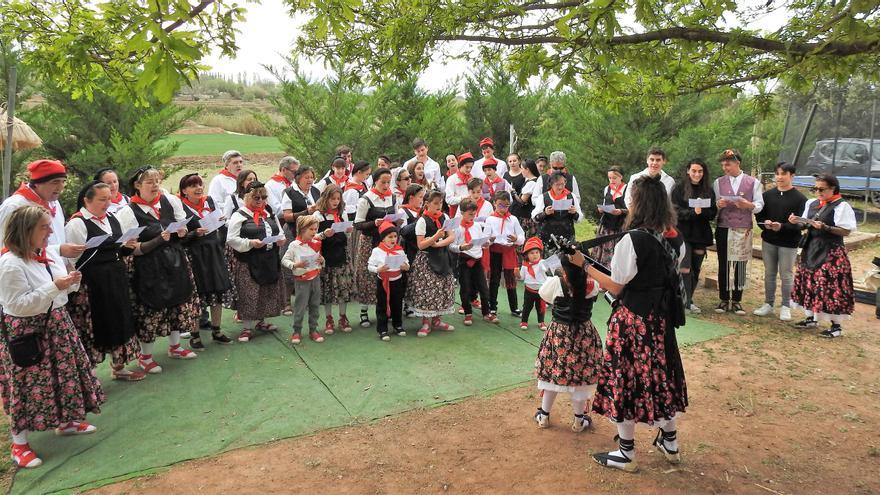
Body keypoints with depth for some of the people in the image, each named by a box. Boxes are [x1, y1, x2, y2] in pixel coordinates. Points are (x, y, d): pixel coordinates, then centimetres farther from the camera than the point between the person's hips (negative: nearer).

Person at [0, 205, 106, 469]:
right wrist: (54, 287, -28)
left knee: (65, 374, 17)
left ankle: (65, 421, 37)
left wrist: (72, 282, -7)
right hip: (27, 332, -8)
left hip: (56, 324, 8)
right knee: (29, 385, 1)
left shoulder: (50, 253, 4)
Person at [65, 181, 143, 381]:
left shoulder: (111, 219, 11)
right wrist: (76, 287, -17)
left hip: (116, 280, 7)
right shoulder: (77, 223, -12)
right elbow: (71, 259, -15)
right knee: (93, 326, 0)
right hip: (91, 284, -7)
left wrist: (126, 246, 1)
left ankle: (118, 367, 29)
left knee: (118, 321, 14)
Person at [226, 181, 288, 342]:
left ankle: (261, 322, 30)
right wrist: (250, 243, -22)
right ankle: (247, 327, 7)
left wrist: (281, 240, -1)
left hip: (270, 261, 6)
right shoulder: (239, 216, -5)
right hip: (249, 262, -6)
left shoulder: (270, 214, 14)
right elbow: (231, 239, -11)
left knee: (268, 292, 13)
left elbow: (279, 233, 22)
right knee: (249, 295, -4)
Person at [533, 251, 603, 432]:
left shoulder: (555, 283, -16)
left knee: (552, 373, 14)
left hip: (558, 334, 0)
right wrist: (583, 271, 4)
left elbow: (543, 295, 3)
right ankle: (578, 421, 23)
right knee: (581, 376, 11)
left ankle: (544, 416, 27)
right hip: (584, 335, 0)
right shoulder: (592, 285, -13)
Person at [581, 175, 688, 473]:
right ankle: (670, 443, 36)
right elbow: (669, 273, 12)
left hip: (633, 319, -7)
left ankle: (626, 454, 18)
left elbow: (615, 287, -17)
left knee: (625, 378, 6)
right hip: (661, 317, 7)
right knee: (661, 373, 20)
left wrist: (584, 265, -10)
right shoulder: (674, 239, 1)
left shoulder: (632, 240, -21)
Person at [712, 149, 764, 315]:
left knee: (741, 266, 2)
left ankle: (737, 301, 12)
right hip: (723, 229, 1)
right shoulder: (718, 182, 8)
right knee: (723, 265, 4)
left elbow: (760, 205, 1)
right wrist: (718, 204, -18)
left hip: (744, 230, -1)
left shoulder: (753, 182, 5)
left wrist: (749, 205, -19)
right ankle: (724, 300, 13)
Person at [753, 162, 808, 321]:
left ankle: (785, 306, 15)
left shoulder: (799, 198, -6)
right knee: (769, 273, 12)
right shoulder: (767, 195, 5)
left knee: (786, 275, 4)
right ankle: (768, 304, 22)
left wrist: (782, 226, -26)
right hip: (768, 241, 4)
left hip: (788, 243, -4)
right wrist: (765, 223, -16)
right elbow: (759, 215, 7)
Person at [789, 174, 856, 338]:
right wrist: (797, 222, -4)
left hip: (831, 253, -7)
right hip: (811, 249, 7)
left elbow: (846, 231, -13)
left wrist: (825, 227, -24)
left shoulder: (841, 206, -10)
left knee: (830, 288, -6)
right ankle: (811, 318, 25)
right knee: (810, 284, 11)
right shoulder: (811, 203, 9)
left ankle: (836, 326, 4)